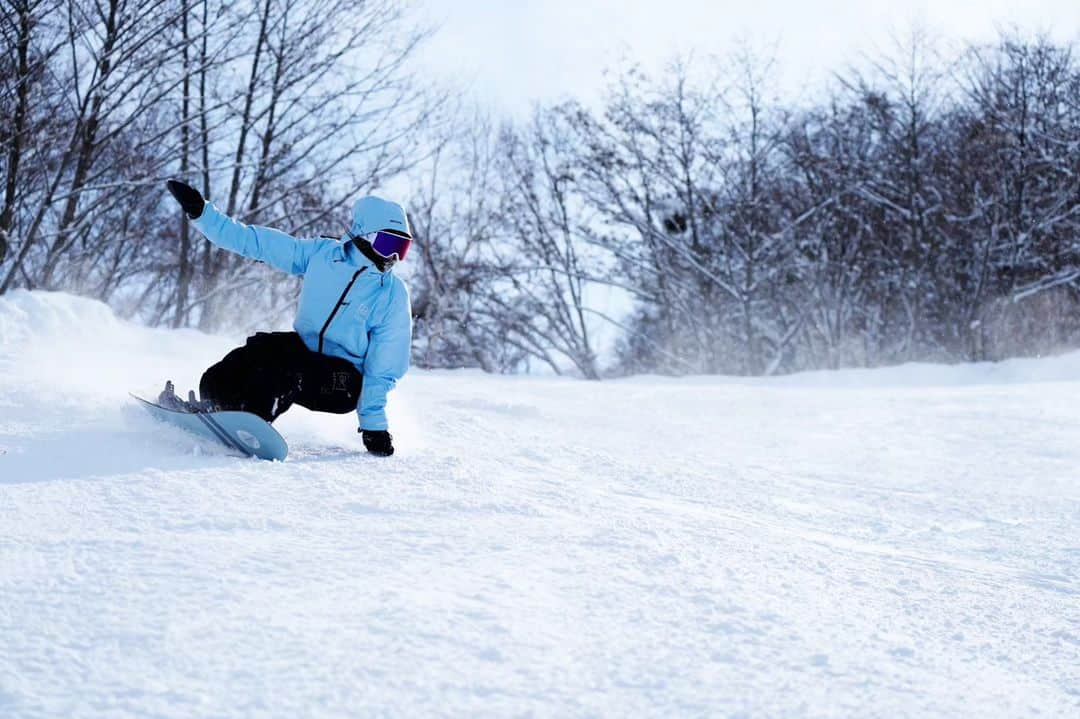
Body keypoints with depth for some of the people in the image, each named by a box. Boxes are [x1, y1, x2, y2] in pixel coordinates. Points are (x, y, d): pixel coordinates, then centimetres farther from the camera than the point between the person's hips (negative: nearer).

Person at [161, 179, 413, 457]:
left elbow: (384, 366, -9)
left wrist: (374, 424, -14)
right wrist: (200, 211, -4)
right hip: (305, 350, 4)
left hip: (346, 384, -4)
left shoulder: (393, 294, -7)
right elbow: (252, 240, 2)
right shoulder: (322, 254, 0)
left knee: (284, 366, -32)